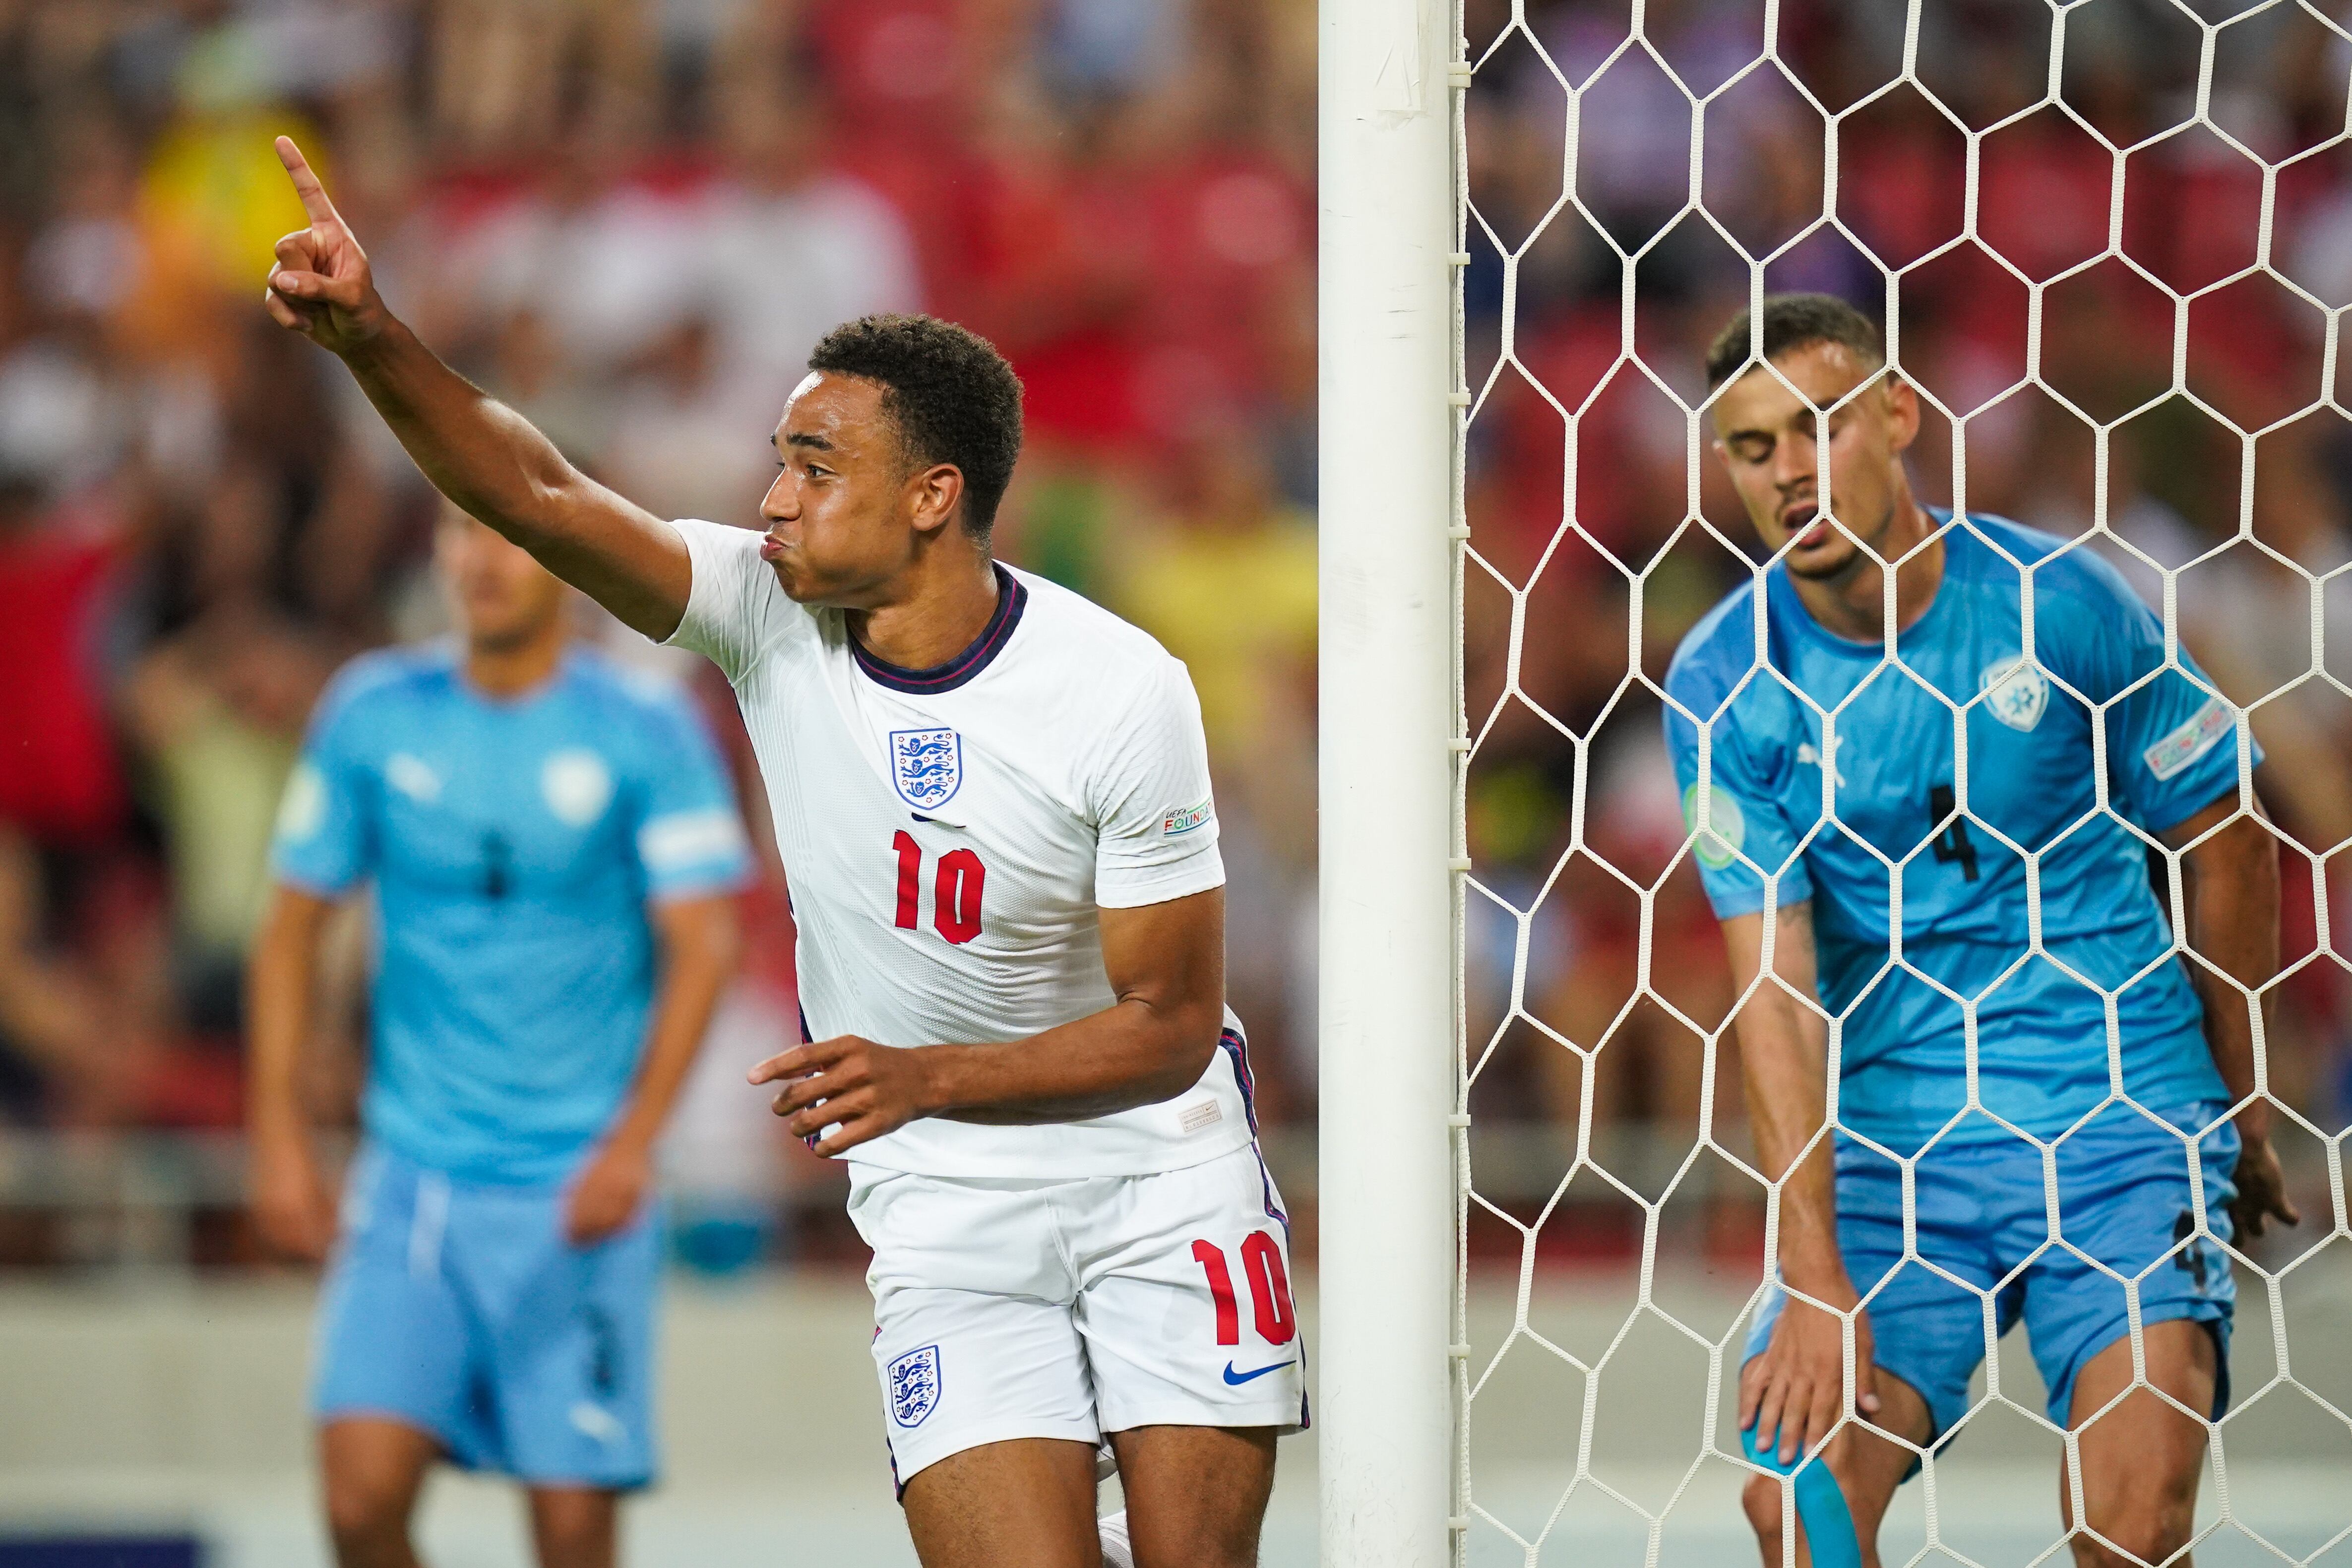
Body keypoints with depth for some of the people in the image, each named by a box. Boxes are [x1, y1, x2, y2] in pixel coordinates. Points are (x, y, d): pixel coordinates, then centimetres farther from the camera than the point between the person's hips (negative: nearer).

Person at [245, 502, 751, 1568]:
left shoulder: (648, 733, -3)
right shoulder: (373, 718, 4)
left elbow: (701, 947, -6)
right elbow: (292, 928, 10)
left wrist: (633, 1140, -18)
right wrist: (279, 1137, 3)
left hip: (577, 1195, -2)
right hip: (413, 1179, 2)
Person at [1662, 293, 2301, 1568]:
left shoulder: (2060, 602, -5)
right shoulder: (1725, 685, -5)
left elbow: (2225, 841, 8)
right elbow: (1776, 989, -10)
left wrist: (2239, 1116, 17)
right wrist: (1815, 1281, -19)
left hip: (2122, 1127, -1)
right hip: (1888, 1138, 1)